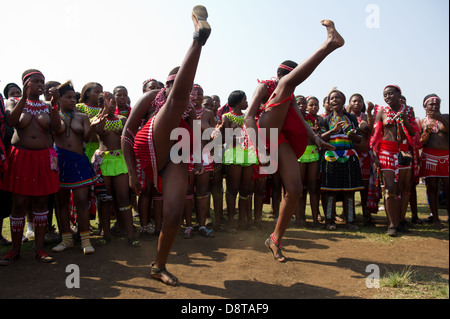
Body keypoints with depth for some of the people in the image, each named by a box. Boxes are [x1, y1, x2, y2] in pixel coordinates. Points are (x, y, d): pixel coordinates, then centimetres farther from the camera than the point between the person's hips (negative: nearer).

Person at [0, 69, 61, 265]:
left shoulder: (48, 106, 11)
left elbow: (56, 128, -6)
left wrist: (54, 103, -14)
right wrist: (25, 97, -20)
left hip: (44, 159, 2)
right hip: (20, 158, -1)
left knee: (41, 203, 4)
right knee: (19, 204, 1)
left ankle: (39, 248, 13)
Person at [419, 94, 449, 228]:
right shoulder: (422, 122, 11)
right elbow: (419, 143, 9)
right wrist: (426, 132, -9)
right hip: (430, 157, 0)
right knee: (432, 187, 0)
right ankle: (435, 218, 6)